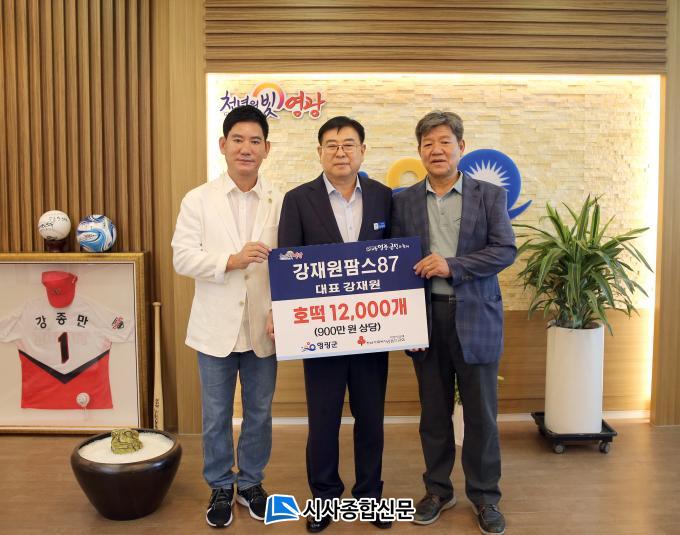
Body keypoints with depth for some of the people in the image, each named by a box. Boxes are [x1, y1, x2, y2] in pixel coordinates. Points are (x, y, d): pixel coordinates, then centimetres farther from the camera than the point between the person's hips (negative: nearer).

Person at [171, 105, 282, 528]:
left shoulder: (281, 203, -1)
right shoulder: (198, 200, -1)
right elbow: (183, 257, -8)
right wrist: (231, 260, -22)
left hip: (263, 327, 1)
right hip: (216, 327, 0)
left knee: (260, 413, 15)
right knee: (216, 416, 13)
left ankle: (251, 482, 35)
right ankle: (221, 487, 32)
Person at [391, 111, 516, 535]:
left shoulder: (490, 195, 1)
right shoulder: (404, 201, 6)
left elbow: (506, 250, -7)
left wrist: (452, 265, -18)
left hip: (476, 317, -1)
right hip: (426, 318, 2)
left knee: (481, 414, 7)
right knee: (434, 412, 13)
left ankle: (485, 496, 25)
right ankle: (438, 490, 30)